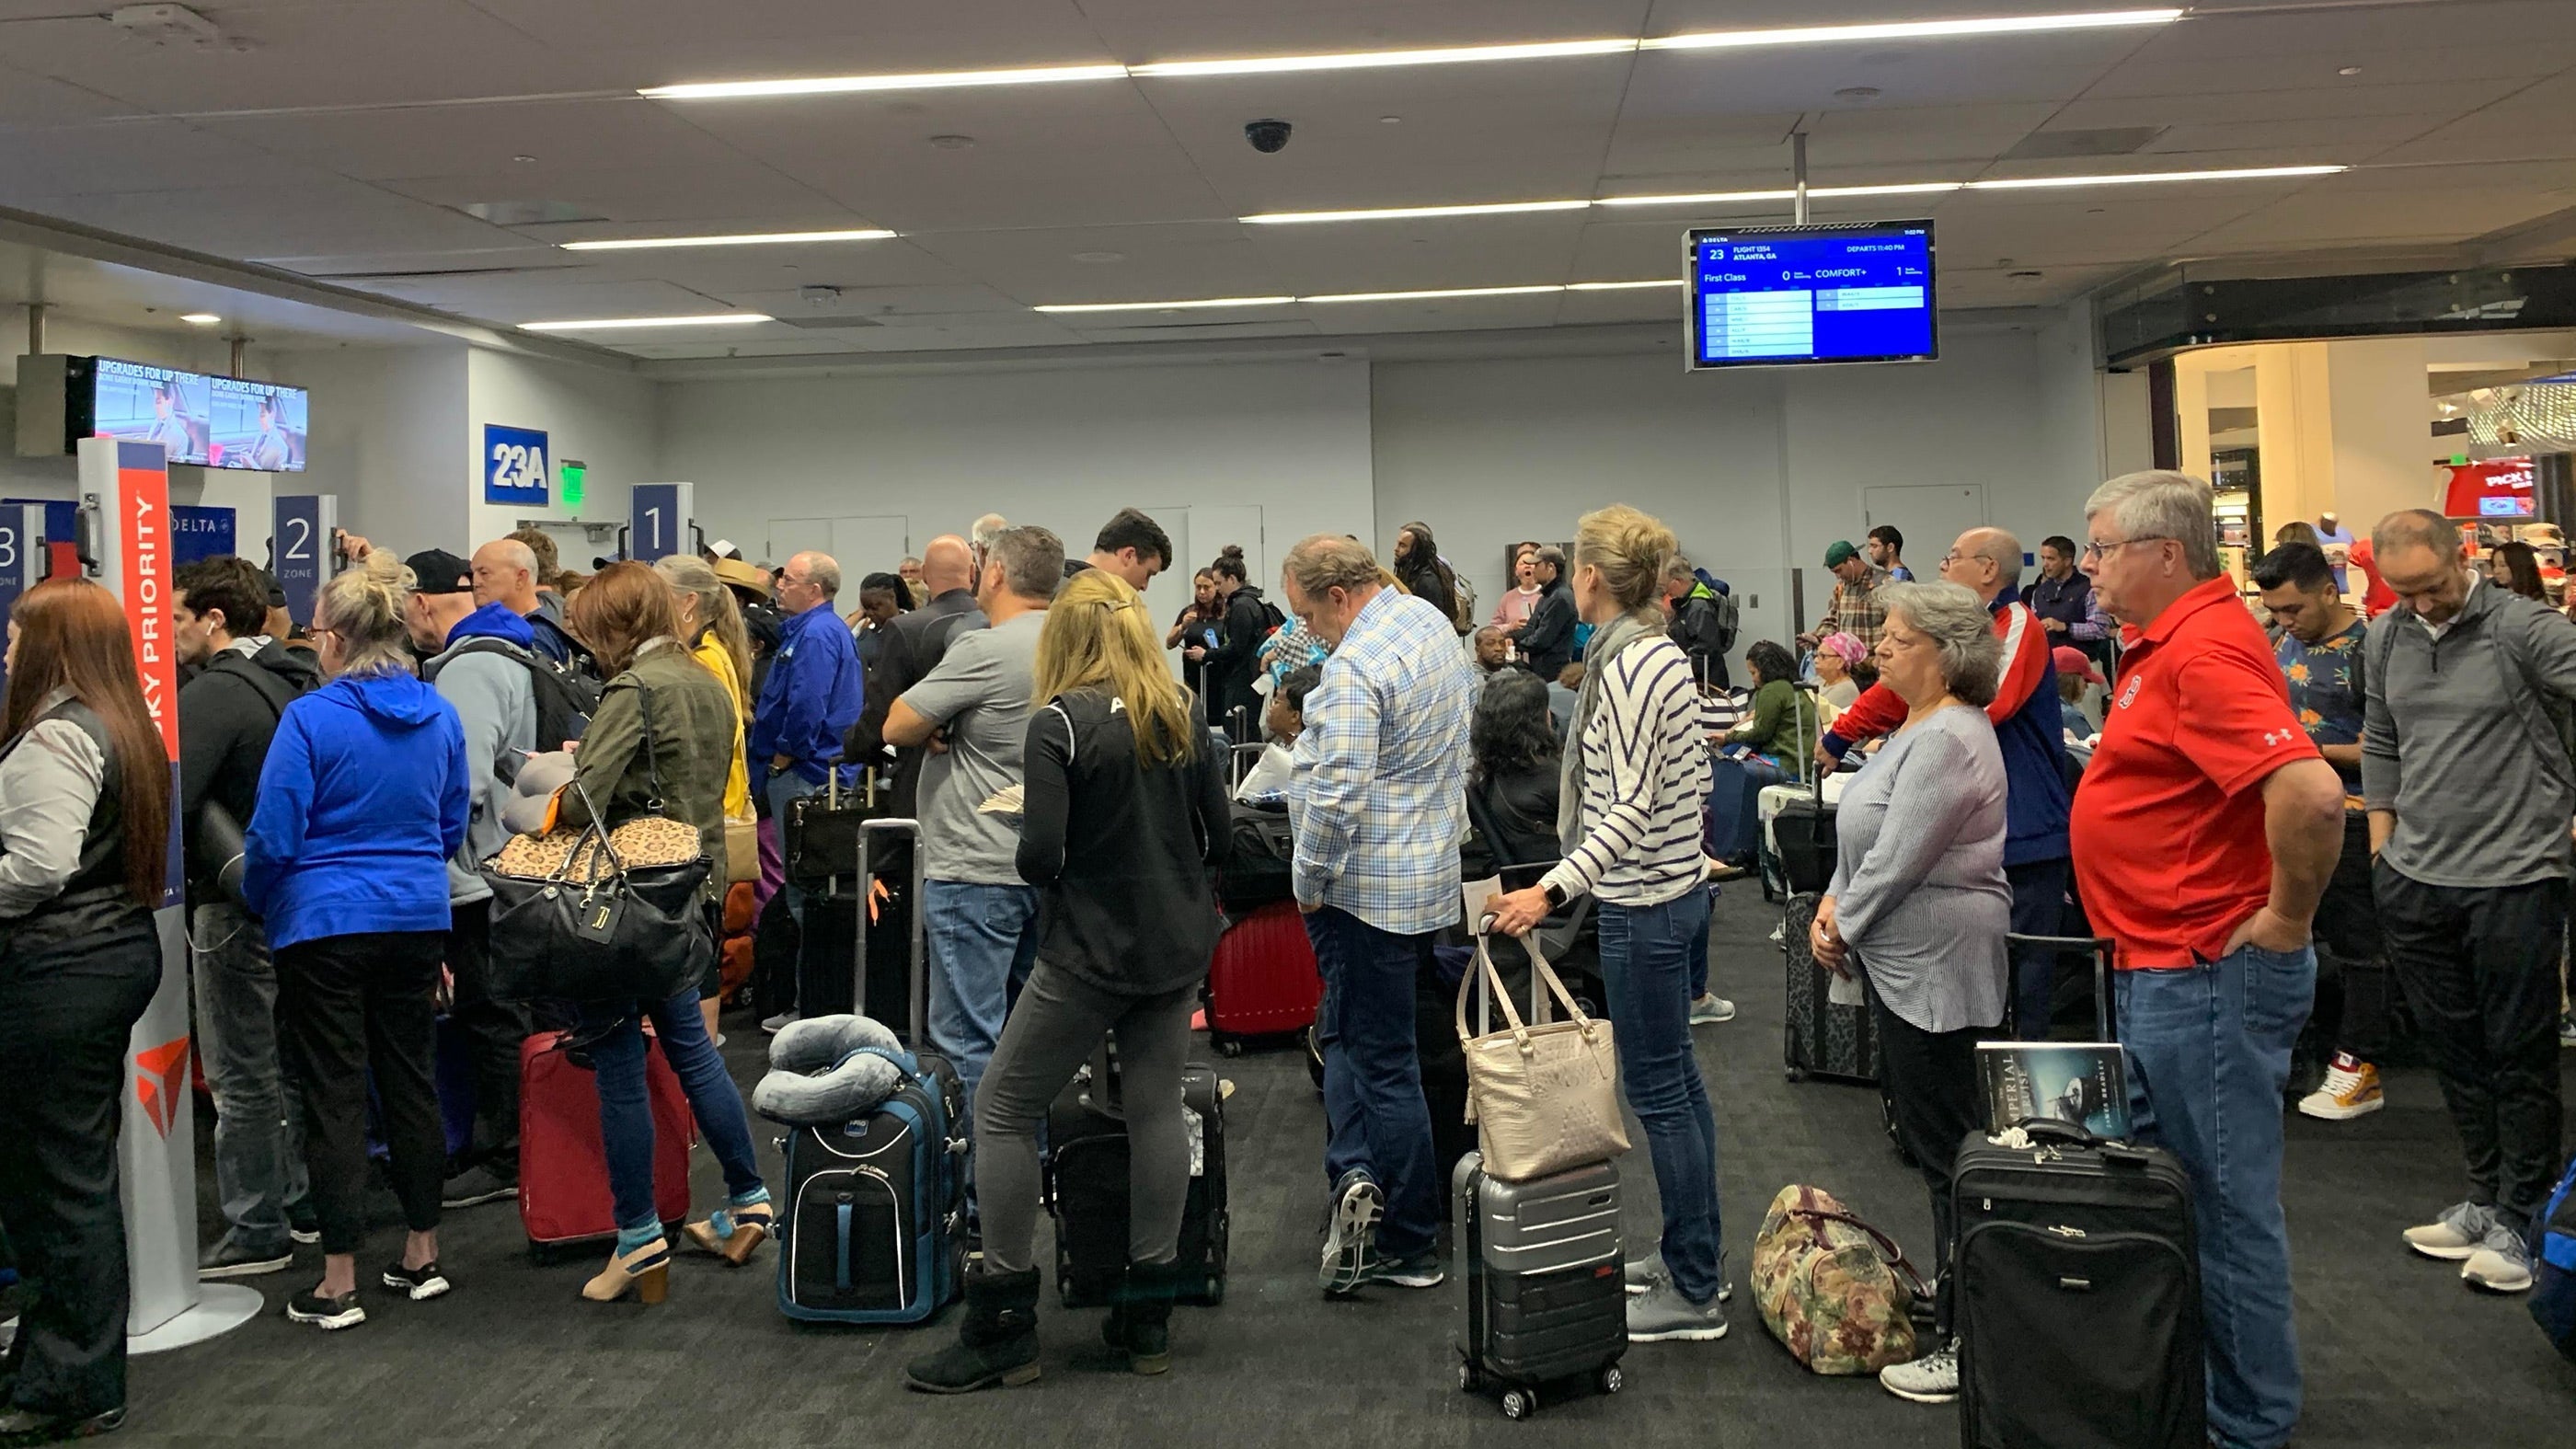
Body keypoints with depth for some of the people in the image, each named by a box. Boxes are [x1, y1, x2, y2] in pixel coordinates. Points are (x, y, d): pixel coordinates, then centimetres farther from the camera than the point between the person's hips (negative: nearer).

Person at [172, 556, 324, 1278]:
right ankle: (301, 1200, 29)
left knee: (243, 1079, 1)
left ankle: (257, 1232, 9)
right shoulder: (300, 679, 8)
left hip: (238, 907, -9)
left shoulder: (216, 693, -19)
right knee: (291, 1061, 19)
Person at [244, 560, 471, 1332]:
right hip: (418, 919, 5)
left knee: (334, 1096, 2)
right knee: (412, 1081, 14)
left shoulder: (310, 718, -14)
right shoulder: (440, 715, 2)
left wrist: (257, 901, 7)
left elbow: (274, 838, -12)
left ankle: (340, 1283, 7)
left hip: (324, 926, -5)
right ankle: (422, 1254, 23)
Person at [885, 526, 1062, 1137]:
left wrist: (940, 729, 6)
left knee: (970, 1040, -1)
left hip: (976, 872, -8)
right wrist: (957, 729, 0)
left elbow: (897, 727, -13)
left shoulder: (984, 651, -16)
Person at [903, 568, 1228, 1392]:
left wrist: (1036, 864, 5)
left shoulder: (1059, 722, -12)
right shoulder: (1184, 715, 5)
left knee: (1003, 1112, 5)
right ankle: (1148, 1315, 18)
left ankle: (1003, 1330, 8)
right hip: (1180, 945, 6)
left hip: (1093, 951, -6)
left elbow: (1039, 856, -17)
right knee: (1156, 1110, 12)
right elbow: (1219, 838, 8)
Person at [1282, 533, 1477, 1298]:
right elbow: (1468, 704, 22)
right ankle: (1360, 1177, 11)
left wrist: (1310, 881, -15)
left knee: (1381, 1060, 1)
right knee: (1346, 1034, 18)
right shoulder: (1432, 620, 7)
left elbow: (1336, 795, -30)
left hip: (1369, 889, -9)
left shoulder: (1354, 669, -24)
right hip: (1432, 868, 9)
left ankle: (1408, 1247, 10)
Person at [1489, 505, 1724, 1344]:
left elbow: (1629, 805, -25)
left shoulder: (1624, 666, -20)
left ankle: (1696, 1295, 9)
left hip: (1643, 902, -10)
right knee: (1675, 1079, 18)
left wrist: (1555, 889, -31)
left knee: (1656, 1089, -1)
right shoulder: (1664, 651, 9)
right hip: (1679, 883, 10)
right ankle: (1696, 1255, 30)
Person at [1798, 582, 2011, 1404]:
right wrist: (1835, 902, 3)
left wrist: (1844, 930, -9)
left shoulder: (1948, 740, -20)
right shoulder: (1919, 727, 13)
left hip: (1936, 967, -11)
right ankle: (1956, 1296, 30)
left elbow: (1897, 860, -22)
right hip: (1909, 963, 11)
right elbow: (1868, 839, 17)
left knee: (1947, 1148, -3)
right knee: (1923, 1130, 18)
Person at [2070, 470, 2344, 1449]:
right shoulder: (2165, 644, 11)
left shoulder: (2207, 651, -22)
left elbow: (2311, 793, -35)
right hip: (2158, 967, 11)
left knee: (2225, 1203, 3)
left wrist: (2286, 921, -22)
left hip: (2207, 978, -11)